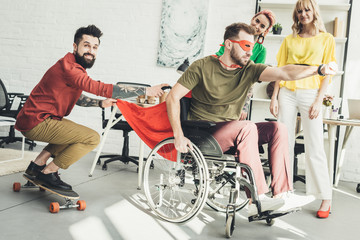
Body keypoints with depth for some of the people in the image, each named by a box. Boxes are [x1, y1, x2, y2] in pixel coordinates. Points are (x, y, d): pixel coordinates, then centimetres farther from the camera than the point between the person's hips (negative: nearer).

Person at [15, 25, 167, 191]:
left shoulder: (75, 67, 12)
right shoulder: (68, 68, -22)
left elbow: (77, 98, 21)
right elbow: (102, 89, -28)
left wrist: (100, 104, 3)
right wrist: (146, 91, -25)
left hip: (34, 119, 10)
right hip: (36, 122, -10)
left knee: (78, 133, 27)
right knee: (93, 138, -13)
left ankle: (38, 164, 19)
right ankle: (48, 172, -2)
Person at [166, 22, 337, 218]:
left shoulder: (249, 70, 3)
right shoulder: (202, 67, -7)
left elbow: (285, 73, -11)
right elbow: (173, 97, -9)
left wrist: (319, 69, -27)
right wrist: (178, 135, -19)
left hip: (232, 133, 6)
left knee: (278, 128, -12)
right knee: (247, 128, -31)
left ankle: (280, 194, -15)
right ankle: (256, 198, -30)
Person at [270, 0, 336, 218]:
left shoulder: (326, 39, 7)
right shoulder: (289, 40, 15)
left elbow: (327, 73, 2)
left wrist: (318, 101, -8)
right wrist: (275, 97, 3)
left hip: (310, 94, -3)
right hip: (287, 93, 3)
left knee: (315, 149, -5)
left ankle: (326, 199, 2)